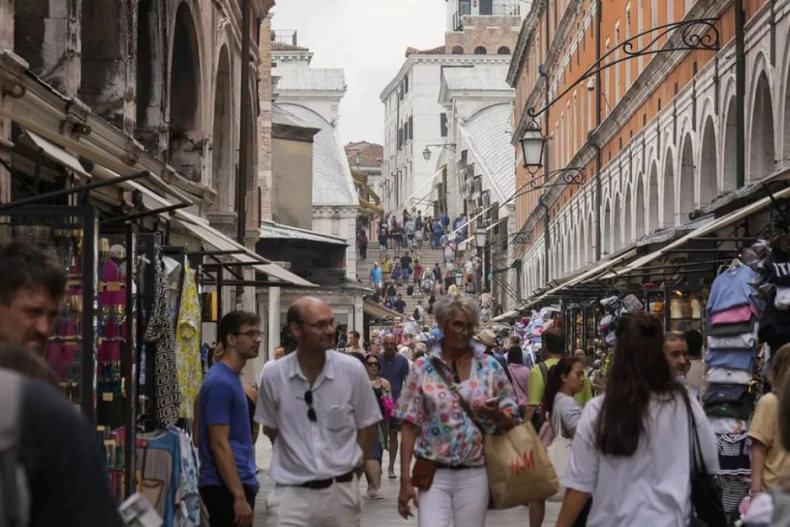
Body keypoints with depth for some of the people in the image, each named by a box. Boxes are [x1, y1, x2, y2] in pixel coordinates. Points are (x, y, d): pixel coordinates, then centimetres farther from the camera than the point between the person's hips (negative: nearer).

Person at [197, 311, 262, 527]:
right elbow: (219, 444, -20)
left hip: (237, 483, 10)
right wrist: (239, 496, -22)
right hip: (227, 487, -10)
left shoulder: (231, 378, 13)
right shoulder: (220, 382, -16)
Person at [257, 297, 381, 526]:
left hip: (340, 490, 1)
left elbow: (366, 426, 7)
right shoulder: (273, 375, -6)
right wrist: (299, 460, 9)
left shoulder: (352, 370, -5)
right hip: (291, 492, -1)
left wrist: (352, 466, 6)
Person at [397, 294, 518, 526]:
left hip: (474, 474, 1)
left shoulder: (490, 367, 3)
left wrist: (496, 414, -17)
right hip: (433, 473, -1)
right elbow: (410, 426, -1)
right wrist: (405, 480, -6)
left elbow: (510, 422, 7)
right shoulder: (423, 368, -1)